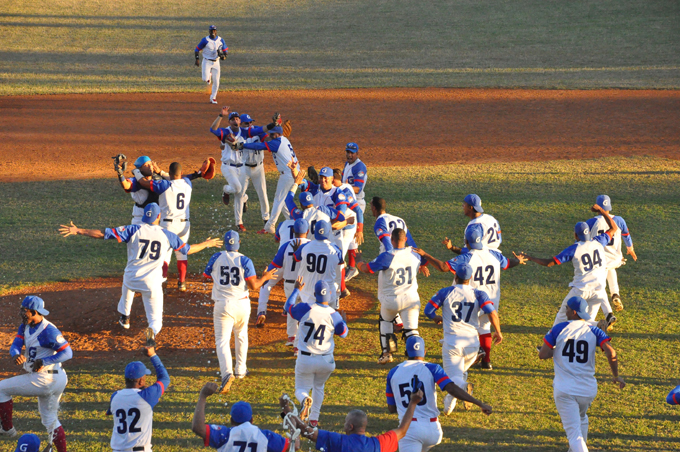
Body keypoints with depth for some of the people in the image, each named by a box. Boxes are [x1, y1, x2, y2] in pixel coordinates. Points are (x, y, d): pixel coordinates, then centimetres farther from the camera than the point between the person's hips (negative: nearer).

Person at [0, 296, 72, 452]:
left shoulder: (48, 331, -20)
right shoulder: (25, 327, 7)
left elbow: (68, 353, -20)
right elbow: (15, 345, -2)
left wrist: (44, 361, -28)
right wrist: (16, 355, -26)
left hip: (44, 380, -10)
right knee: (50, 420, 19)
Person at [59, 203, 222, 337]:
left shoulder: (134, 230, -8)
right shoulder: (167, 235, -2)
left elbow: (105, 233, -13)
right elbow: (187, 249, 10)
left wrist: (78, 231, -8)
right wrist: (206, 244, 28)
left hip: (131, 278, 1)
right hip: (152, 283, -1)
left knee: (127, 289, 39)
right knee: (156, 319, 6)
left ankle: (124, 318, 55)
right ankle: (153, 331, -29)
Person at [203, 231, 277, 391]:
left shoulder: (216, 258, -3)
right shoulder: (245, 261, -6)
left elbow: (206, 276, 10)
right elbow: (253, 286, -11)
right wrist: (265, 277, 7)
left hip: (223, 305, -1)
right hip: (242, 304, 1)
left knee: (222, 340, -2)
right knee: (241, 336, 24)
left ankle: (227, 372, -24)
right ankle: (240, 370, 33)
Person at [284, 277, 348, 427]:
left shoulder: (305, 309, -13)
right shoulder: (334, 315, -11)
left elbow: (288, 307, 7)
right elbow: (343, 333, 6)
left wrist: (296, 290, 22)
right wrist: (344, 320, 27)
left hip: (305, 360, -1)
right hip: (326, 361, 1)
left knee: (301, 389, 12)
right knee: (318, 387, 27)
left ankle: (305, 400, -25)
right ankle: (314, 419, 20)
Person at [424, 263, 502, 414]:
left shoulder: (445, 292, 2)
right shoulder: (478, 294, 4)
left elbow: (428, 310, 1)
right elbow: (492, 313, -9)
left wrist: (437, 318, 24)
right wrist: (498, 332, 5)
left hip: (451, 341, -2)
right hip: (472, 341, 2)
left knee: (454, 376, -4)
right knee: (461, 370, 26)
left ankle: (463, 386, -39)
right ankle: (449, 402, 14)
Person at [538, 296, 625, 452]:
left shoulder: (559, 328, -3)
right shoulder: (594, 331, 2)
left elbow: (543, 354, -6)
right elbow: (611, 353, -12)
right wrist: (616, 376, 1)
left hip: (564, 390, -3)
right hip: (588, 389, 3)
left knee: (574, 432, -6)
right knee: (581, 419, 33)